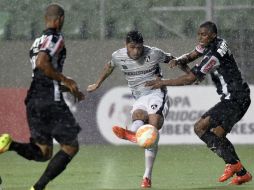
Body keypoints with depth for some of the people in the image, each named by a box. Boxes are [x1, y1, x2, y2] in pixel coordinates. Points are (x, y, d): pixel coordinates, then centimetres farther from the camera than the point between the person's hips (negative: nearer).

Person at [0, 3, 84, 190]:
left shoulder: (37, 42, 20)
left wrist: (71, 90, 31)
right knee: (71, 147, 6)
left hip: (33, 101, 8)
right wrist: (66, 80, -14)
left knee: (43, 152, 12)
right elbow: (41, 63, -24)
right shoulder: (55, 38, -8)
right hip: (50, 100, -8)